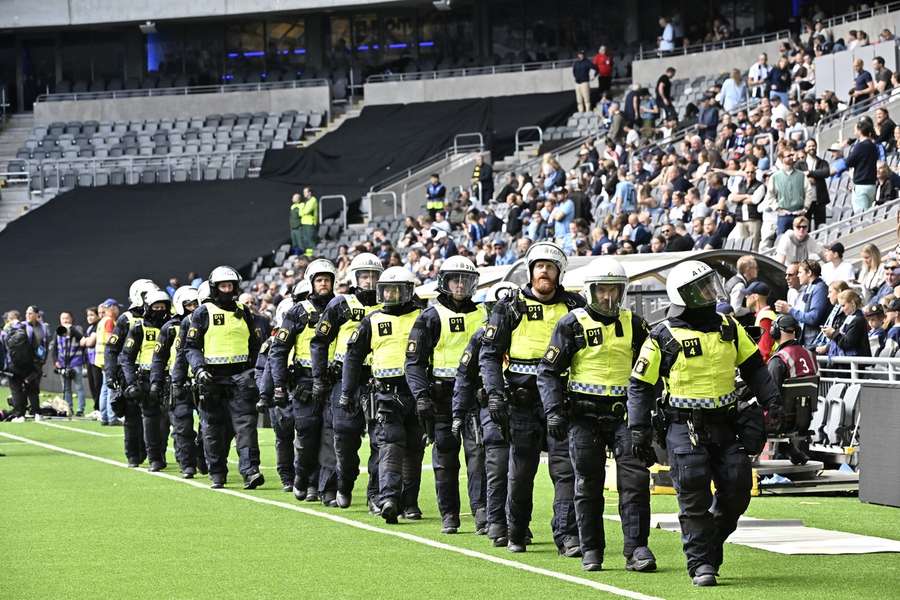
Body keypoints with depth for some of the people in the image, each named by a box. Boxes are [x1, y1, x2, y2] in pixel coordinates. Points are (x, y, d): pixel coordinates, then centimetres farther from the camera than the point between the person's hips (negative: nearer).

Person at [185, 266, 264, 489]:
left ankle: (250, 471, -17)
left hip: (240, 377, 2)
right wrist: (199, 369, -14)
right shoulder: (203, 313, 2)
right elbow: (191, 346, 1)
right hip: (213, 378, -2)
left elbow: (255, 344, 21)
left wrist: (251, 370, 13)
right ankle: (217, 474, 13)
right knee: (215, 428, 4)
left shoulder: (243, 312, 13)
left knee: (245, 425, -10)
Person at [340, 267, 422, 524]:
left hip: (417, 391, 1)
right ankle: (389, 499, -24)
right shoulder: (372, 321, 7)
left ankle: (410, 502, 19)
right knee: (390, 445, -13)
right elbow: (353, 356, 11)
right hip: (387, 393, -1)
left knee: (414, 449, 8)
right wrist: (347, 393, 6)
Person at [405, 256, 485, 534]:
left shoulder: (482, 315, 13)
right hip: (442, 395, -2)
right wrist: (421, 396, -13)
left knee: (479, 454, -8)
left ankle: (481, 511, -10)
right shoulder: (431, 317, 2)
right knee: (445, 458, 2)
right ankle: (449, 516, 9)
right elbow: (414, 361, -1)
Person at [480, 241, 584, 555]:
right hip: (522, 401, 0)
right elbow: (489, 353, 3)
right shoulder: (511, 308, 4)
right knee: (521, 470, 7)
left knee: (565, 468, -8)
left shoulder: (573, 307, 8)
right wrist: (494, 393, -9)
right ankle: (516, 532, 23)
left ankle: (567, 535, -10)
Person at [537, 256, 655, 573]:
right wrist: (553, 410, -11)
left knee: (635, 479, -9)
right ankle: (591, 551, 13)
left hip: (624, 412, 2)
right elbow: (549, 370, -1)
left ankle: (636, 549, -6)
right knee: (588, 484, 4)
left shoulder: (633, 324, 9)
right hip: (585, 413, -2)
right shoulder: (572, 324, -1)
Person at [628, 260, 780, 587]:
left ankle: (711, 543, 21)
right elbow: (640, 385, -2)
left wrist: (772, 402, 7)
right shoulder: (663, 338, -6)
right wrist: (638, 430, -6)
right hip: (686, 427, -4)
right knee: (695, 498, -8)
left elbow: (753, 367, 17)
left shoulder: (729, 327, 8)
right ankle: (701, 563, 0)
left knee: (737, 489, -1)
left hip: (726, 423, 4)